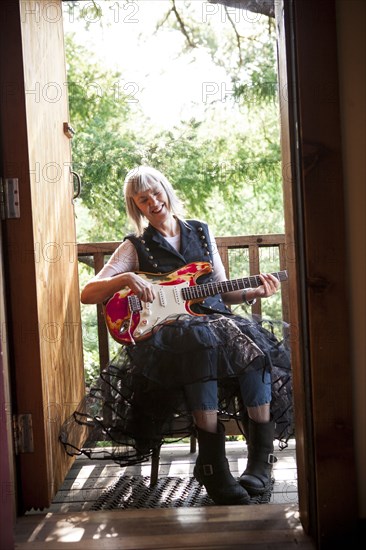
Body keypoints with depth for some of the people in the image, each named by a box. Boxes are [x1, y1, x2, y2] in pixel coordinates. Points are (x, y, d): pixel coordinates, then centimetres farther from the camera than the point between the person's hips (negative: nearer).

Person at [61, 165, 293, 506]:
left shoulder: (201, 232, 20)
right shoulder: (136, 247, 10)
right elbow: (88, 294, 1)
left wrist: (253, 292, 3)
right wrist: (126, 279, -16)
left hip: (215, 318, 3)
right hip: (169, 327, -3)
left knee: (252, 342, -31)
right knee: (200, 344, -39)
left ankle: (261, 461, -28)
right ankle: (213, 467, -36)